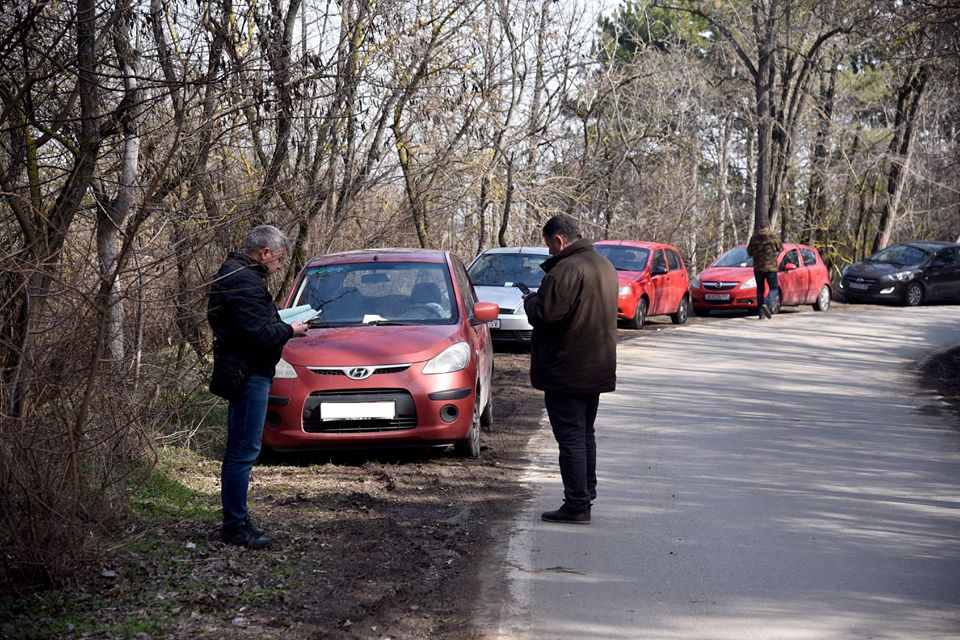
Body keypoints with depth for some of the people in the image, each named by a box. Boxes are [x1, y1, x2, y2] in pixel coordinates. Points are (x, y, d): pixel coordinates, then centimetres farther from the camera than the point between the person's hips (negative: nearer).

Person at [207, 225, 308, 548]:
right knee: (243, 451, -7)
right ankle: (234, 526, -3)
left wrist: (280, 324, 10)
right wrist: (289, 330, -9)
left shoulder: (234, 275, 16)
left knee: (239, 450, 15)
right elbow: (258, 335, -24)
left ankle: (235, 519, 23)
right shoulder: (245, 282, -18)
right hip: (250, 375, -11)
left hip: (246, 373, 11)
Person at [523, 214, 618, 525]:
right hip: (598, 368, 9)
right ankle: (586, 496, 26)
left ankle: (577, 505, -2)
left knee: (571, 438, -4)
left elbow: (545, 316, -24)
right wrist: (539, 298, 16)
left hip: (566, 373, -9)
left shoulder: (565, 270, -21)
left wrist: (530, 300, -3)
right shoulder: (605, 266, 11)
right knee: (585, 435, 19)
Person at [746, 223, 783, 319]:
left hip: (757, 267, 3)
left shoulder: (754, 237, 3)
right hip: (770, 267, -3)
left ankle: (761, 313, 8)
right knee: (774, 288, 6)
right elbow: (781, 248, 6)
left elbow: (749, 252, 9)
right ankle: (767, 304, -20)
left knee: (760, 289, 11)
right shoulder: (773, 237, -6)